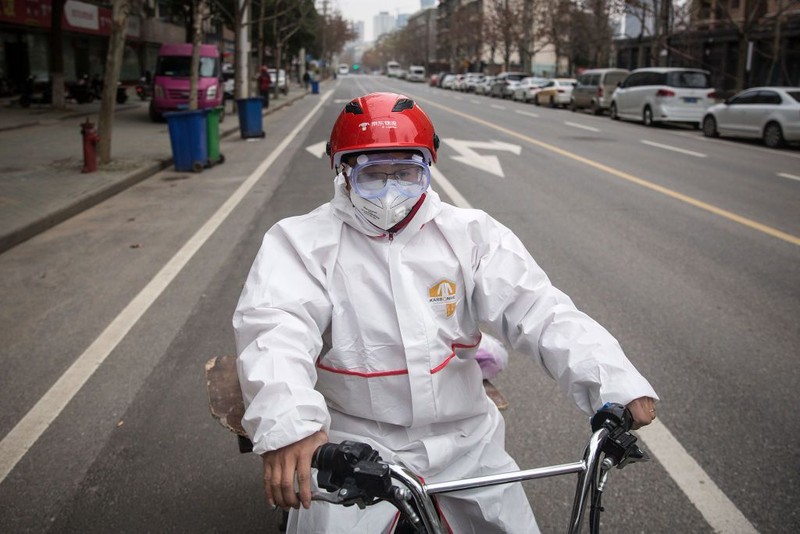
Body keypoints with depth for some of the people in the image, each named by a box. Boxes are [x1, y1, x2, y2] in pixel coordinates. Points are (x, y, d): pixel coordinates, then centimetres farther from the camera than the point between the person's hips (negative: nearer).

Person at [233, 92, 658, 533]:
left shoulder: (468, 235, 0)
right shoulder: (304, 242, -7)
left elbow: (536, 309, -10)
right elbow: (275, 324, -24)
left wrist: (613, 381, -26)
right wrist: (290, 423, -44)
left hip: (465, 443, 3)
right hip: (355, 445, -2)